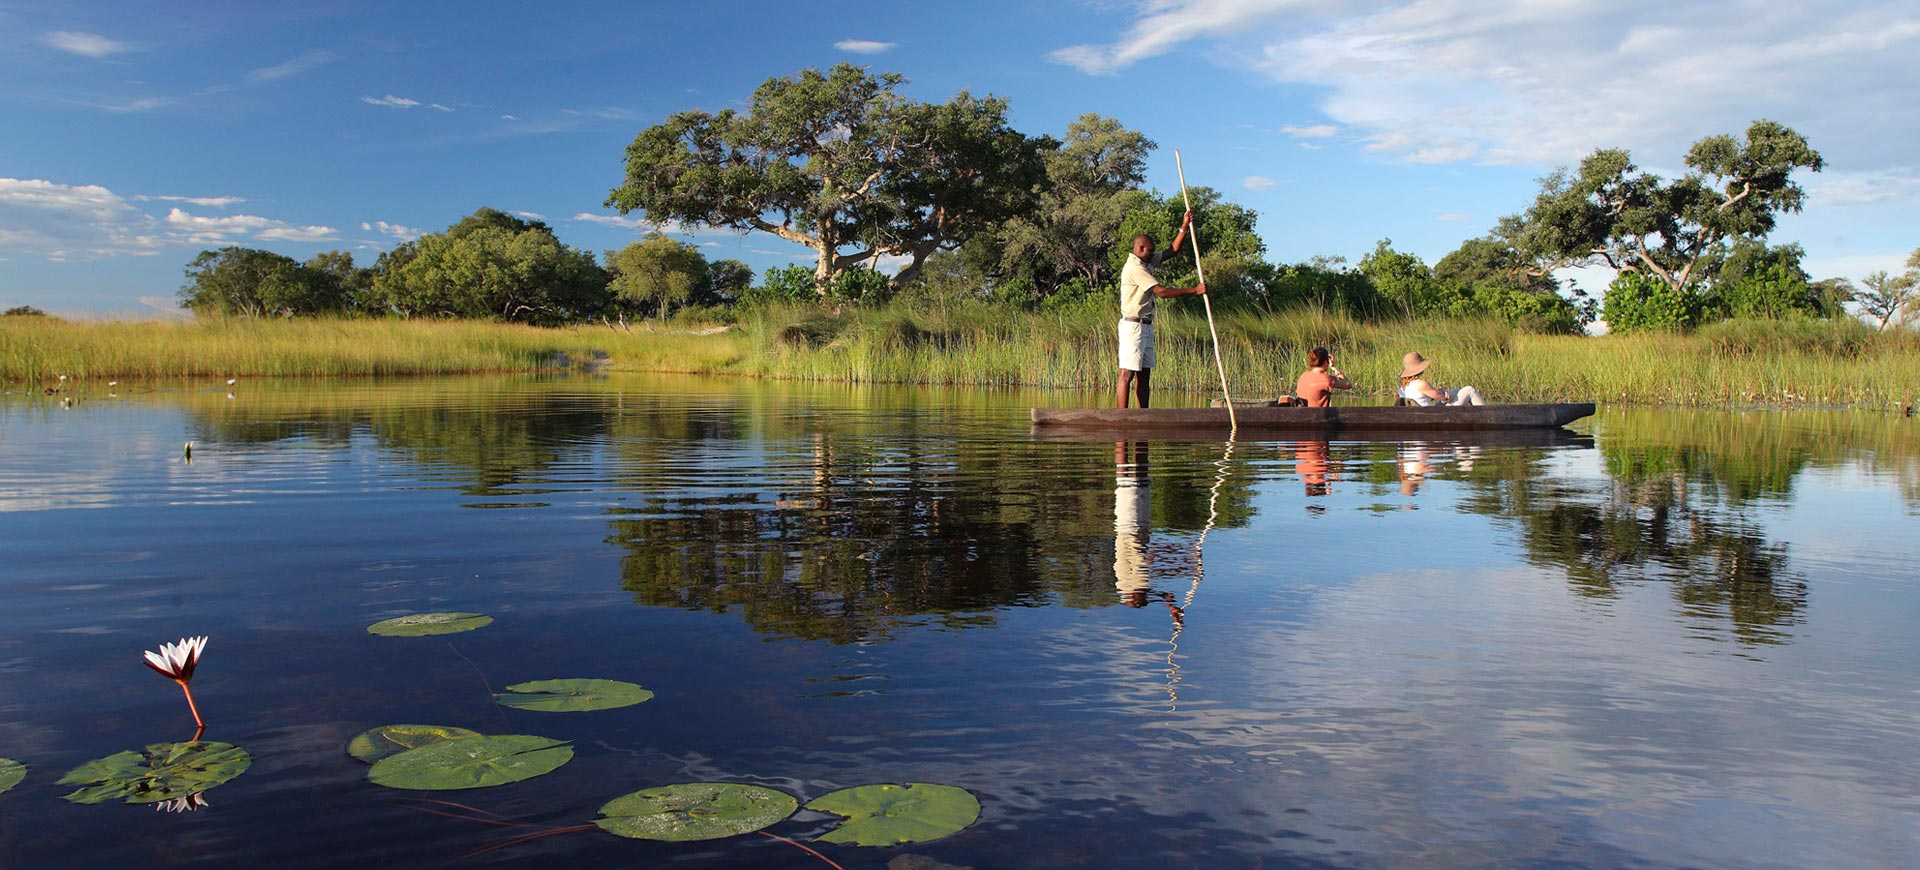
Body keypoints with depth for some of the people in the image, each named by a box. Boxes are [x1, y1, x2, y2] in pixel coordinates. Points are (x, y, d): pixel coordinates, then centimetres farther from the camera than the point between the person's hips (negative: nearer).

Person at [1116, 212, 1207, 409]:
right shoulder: (1134, 267, -15)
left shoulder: (1146, 263, 15)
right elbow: (1161, 292, -21)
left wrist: (1184, 227, 11)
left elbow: (1172, 250, 23)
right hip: (1133, 326, -10)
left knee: (1144, 375, 8)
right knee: (1127, 374, -13)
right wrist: (1194, 290, -17)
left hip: (1146, 326, 10)